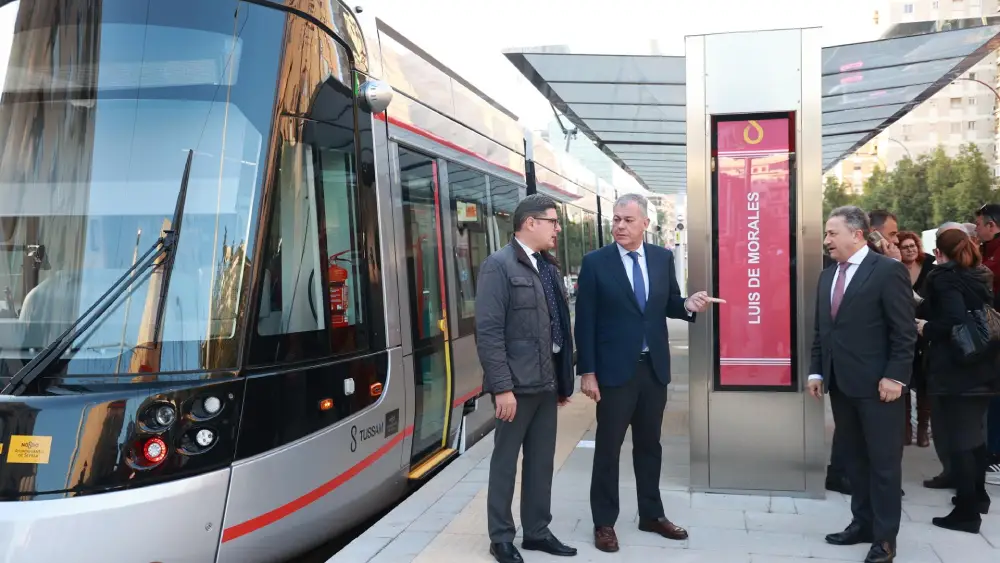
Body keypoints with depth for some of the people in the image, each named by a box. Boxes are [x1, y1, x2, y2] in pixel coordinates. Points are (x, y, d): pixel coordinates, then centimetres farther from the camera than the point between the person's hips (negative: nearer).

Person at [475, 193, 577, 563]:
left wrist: (565, 379, 14)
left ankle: (537, 531, 28)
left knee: (542, 460, 15)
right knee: (506, 461, 5)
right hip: (517, 383, -7)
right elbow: (489, 332, -17)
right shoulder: (499, 265, -12)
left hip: (547, 382, 7)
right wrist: (502, 387, -21)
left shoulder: (548, 266, 12)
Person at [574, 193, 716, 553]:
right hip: (614, 370, -4)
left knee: (649, 445, 17)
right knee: (608, 448, 6)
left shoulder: (663, 258, 3)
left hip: (655, 367, 4)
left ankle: (651, 515, 32)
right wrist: (587, 372, -12)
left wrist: (689, 306, -13)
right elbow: (585, 321, -9)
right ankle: (604, 523, 19)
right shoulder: (595, 262, -8)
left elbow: (668, 305, 11)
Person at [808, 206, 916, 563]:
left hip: (877, 384, -7)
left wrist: (895, 376, -16)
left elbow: (905, 331, -12)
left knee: (884, 462, 3)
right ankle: (862, 523, 25)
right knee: (854, 459, 14)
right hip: (840, 384, 7)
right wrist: (816, 371, 10)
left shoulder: (888, 270, -9)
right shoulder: (828, 276, 13)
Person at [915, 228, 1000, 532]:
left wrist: (926, 328, -7)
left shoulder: (944, 277, -11)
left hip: (957, 369, -8)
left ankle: (967, 512, 0)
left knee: (959, 438, -3)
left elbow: (955, 320, -24)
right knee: (974, 433, 21)